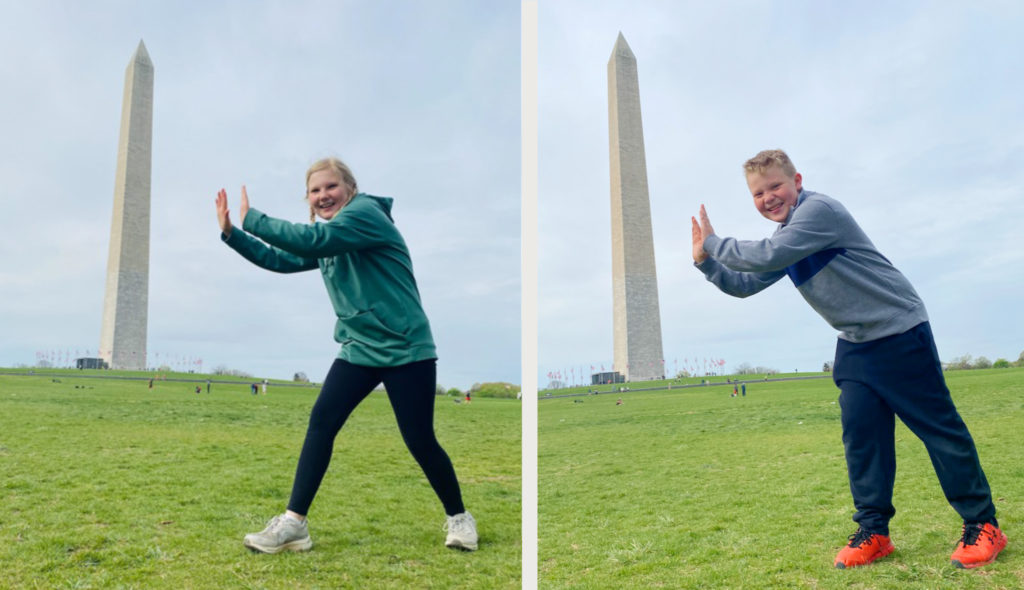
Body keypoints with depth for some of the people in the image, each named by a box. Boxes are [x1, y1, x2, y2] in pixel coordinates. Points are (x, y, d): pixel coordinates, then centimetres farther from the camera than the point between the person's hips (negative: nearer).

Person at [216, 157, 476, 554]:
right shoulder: (327, 241, 13)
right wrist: (230, 232, 7)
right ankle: (294, 522, 4)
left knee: (419, 440, -2)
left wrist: (252, 220, -15)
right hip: (359, 350, 7)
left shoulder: (365, 212, -12)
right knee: (321, 422, -4)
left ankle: (458, 518, 20)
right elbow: (280, 260, 15)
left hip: (406, 349, -7)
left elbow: (310, 239, -25)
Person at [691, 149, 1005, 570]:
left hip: (900, 332, -8)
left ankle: (982, 525, 13)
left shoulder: (819, 210, -19)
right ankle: (873, 531, 9)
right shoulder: (785, 238, 9)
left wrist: (714, 243, -19)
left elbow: (767, 257, -31)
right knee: (860, 432, 2)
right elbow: (745, 284, 11)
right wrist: (706, 261, -4)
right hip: (856, 343, 8)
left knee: (938, 425, 0)